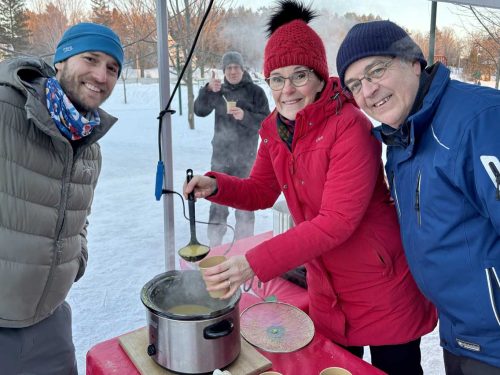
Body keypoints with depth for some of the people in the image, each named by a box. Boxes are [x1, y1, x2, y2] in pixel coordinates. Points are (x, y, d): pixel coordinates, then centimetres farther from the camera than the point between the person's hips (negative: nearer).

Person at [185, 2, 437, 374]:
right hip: (326, 287, 6)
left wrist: (257, 263, -34)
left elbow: (337, 221, -29)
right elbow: (261, 191, 8)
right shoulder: (274, 129, -2)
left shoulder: (351, 127, -24)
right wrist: (216, 186, -12)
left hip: (383, 285, -5)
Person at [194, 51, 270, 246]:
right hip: (221, 154, 3)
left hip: (245, 155, -3)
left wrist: (245, 116, -22)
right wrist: (208, 90, -19)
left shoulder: (255, 91, 0)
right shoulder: (218, 91, 10)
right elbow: (200, 111, -3)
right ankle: (214, 241, 19)